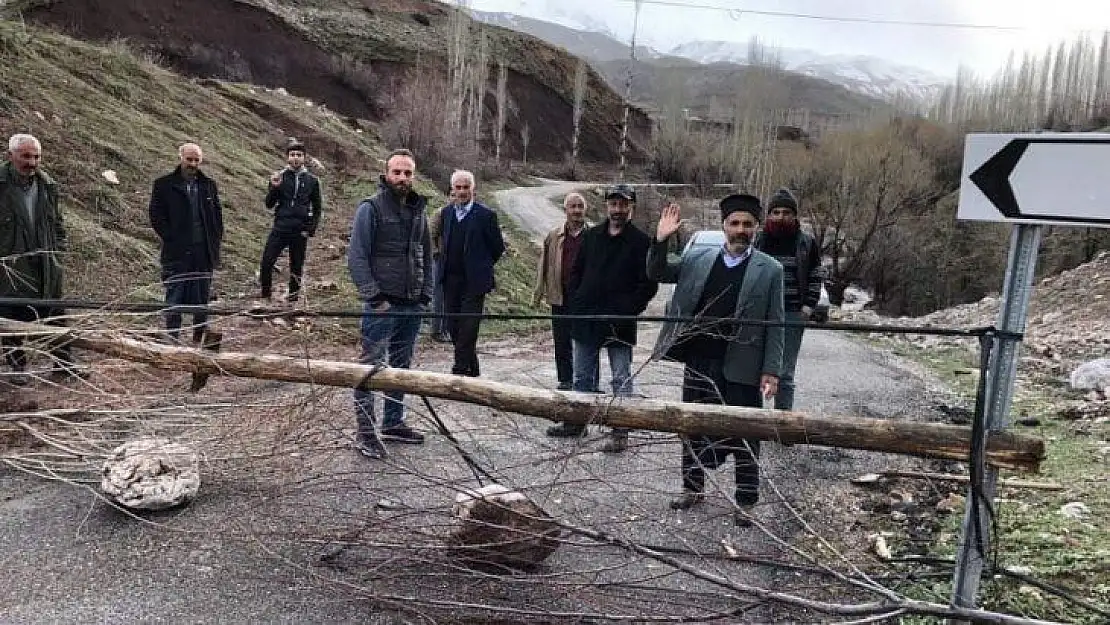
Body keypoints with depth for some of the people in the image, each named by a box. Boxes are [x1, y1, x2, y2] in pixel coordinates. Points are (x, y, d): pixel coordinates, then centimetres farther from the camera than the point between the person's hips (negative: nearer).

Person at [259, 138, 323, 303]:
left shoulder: (312, 180, 6)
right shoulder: (279, 177, 4)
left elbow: (317, 208, 11)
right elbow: (269, 204, 3)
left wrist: (311, 229, 1)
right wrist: (274, 188, -15)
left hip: (300, 232, 1)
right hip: (280, 229, 0)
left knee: (296, 268, 7)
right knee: (266, 262, -11)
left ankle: (293, 298, 17)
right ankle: (266, 296, 2)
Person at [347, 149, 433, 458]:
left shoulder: (418, 210, 13)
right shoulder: (371, 208, -6)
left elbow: (426, 256, 18)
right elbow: (357, 257, -11)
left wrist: (425, 294, 9)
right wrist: (374, 296, -16)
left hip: (412, 305, 7)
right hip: (382, 305, -6)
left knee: (401, 366, 14)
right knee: (371, 367, -4)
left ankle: (393, 423, 26)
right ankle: (365, 433, 3)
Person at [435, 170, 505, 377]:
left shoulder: (485, 215, -7)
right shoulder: (445, 213, 9)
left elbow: (498, 247, -1)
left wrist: (481, 266, 7)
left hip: (474, 281, -5)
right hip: (450, 280, 6)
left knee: (468, 328, -7)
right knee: (453, 327, 9)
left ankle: (460, 370, -2)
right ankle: (472, 369, 22)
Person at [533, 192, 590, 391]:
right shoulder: (554, 237, 9)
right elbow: (543, 265, 12)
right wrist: (538, 294, 8)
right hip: (560, 298, 2)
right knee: (561, 341, 6)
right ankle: (565, 380, 18)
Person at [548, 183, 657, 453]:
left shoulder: (641, 242, -6)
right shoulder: (591, 236, 8)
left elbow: (648, 285, -8)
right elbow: (576, 272, 15)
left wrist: (626, 310, -15)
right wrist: (576, 303, 3)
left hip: (619, 323, -5)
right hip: (585, 319, 5)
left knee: (622, 379, 3)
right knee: (582, 375, 16)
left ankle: (620, 432, 10)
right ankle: (577, 421, 28)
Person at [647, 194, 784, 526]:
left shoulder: (770, 269, -3)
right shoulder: (698, 259, 5)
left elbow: (775, 324, -3)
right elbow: (657, 273, 10)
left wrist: (771, 371, -9)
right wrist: (661, 240, -7)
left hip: (741, 368, -3)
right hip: (698, 363, 3)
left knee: (744, 436, 6)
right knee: (693, 428, 15)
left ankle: (745, 502, 21)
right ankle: (693, 487, 33)